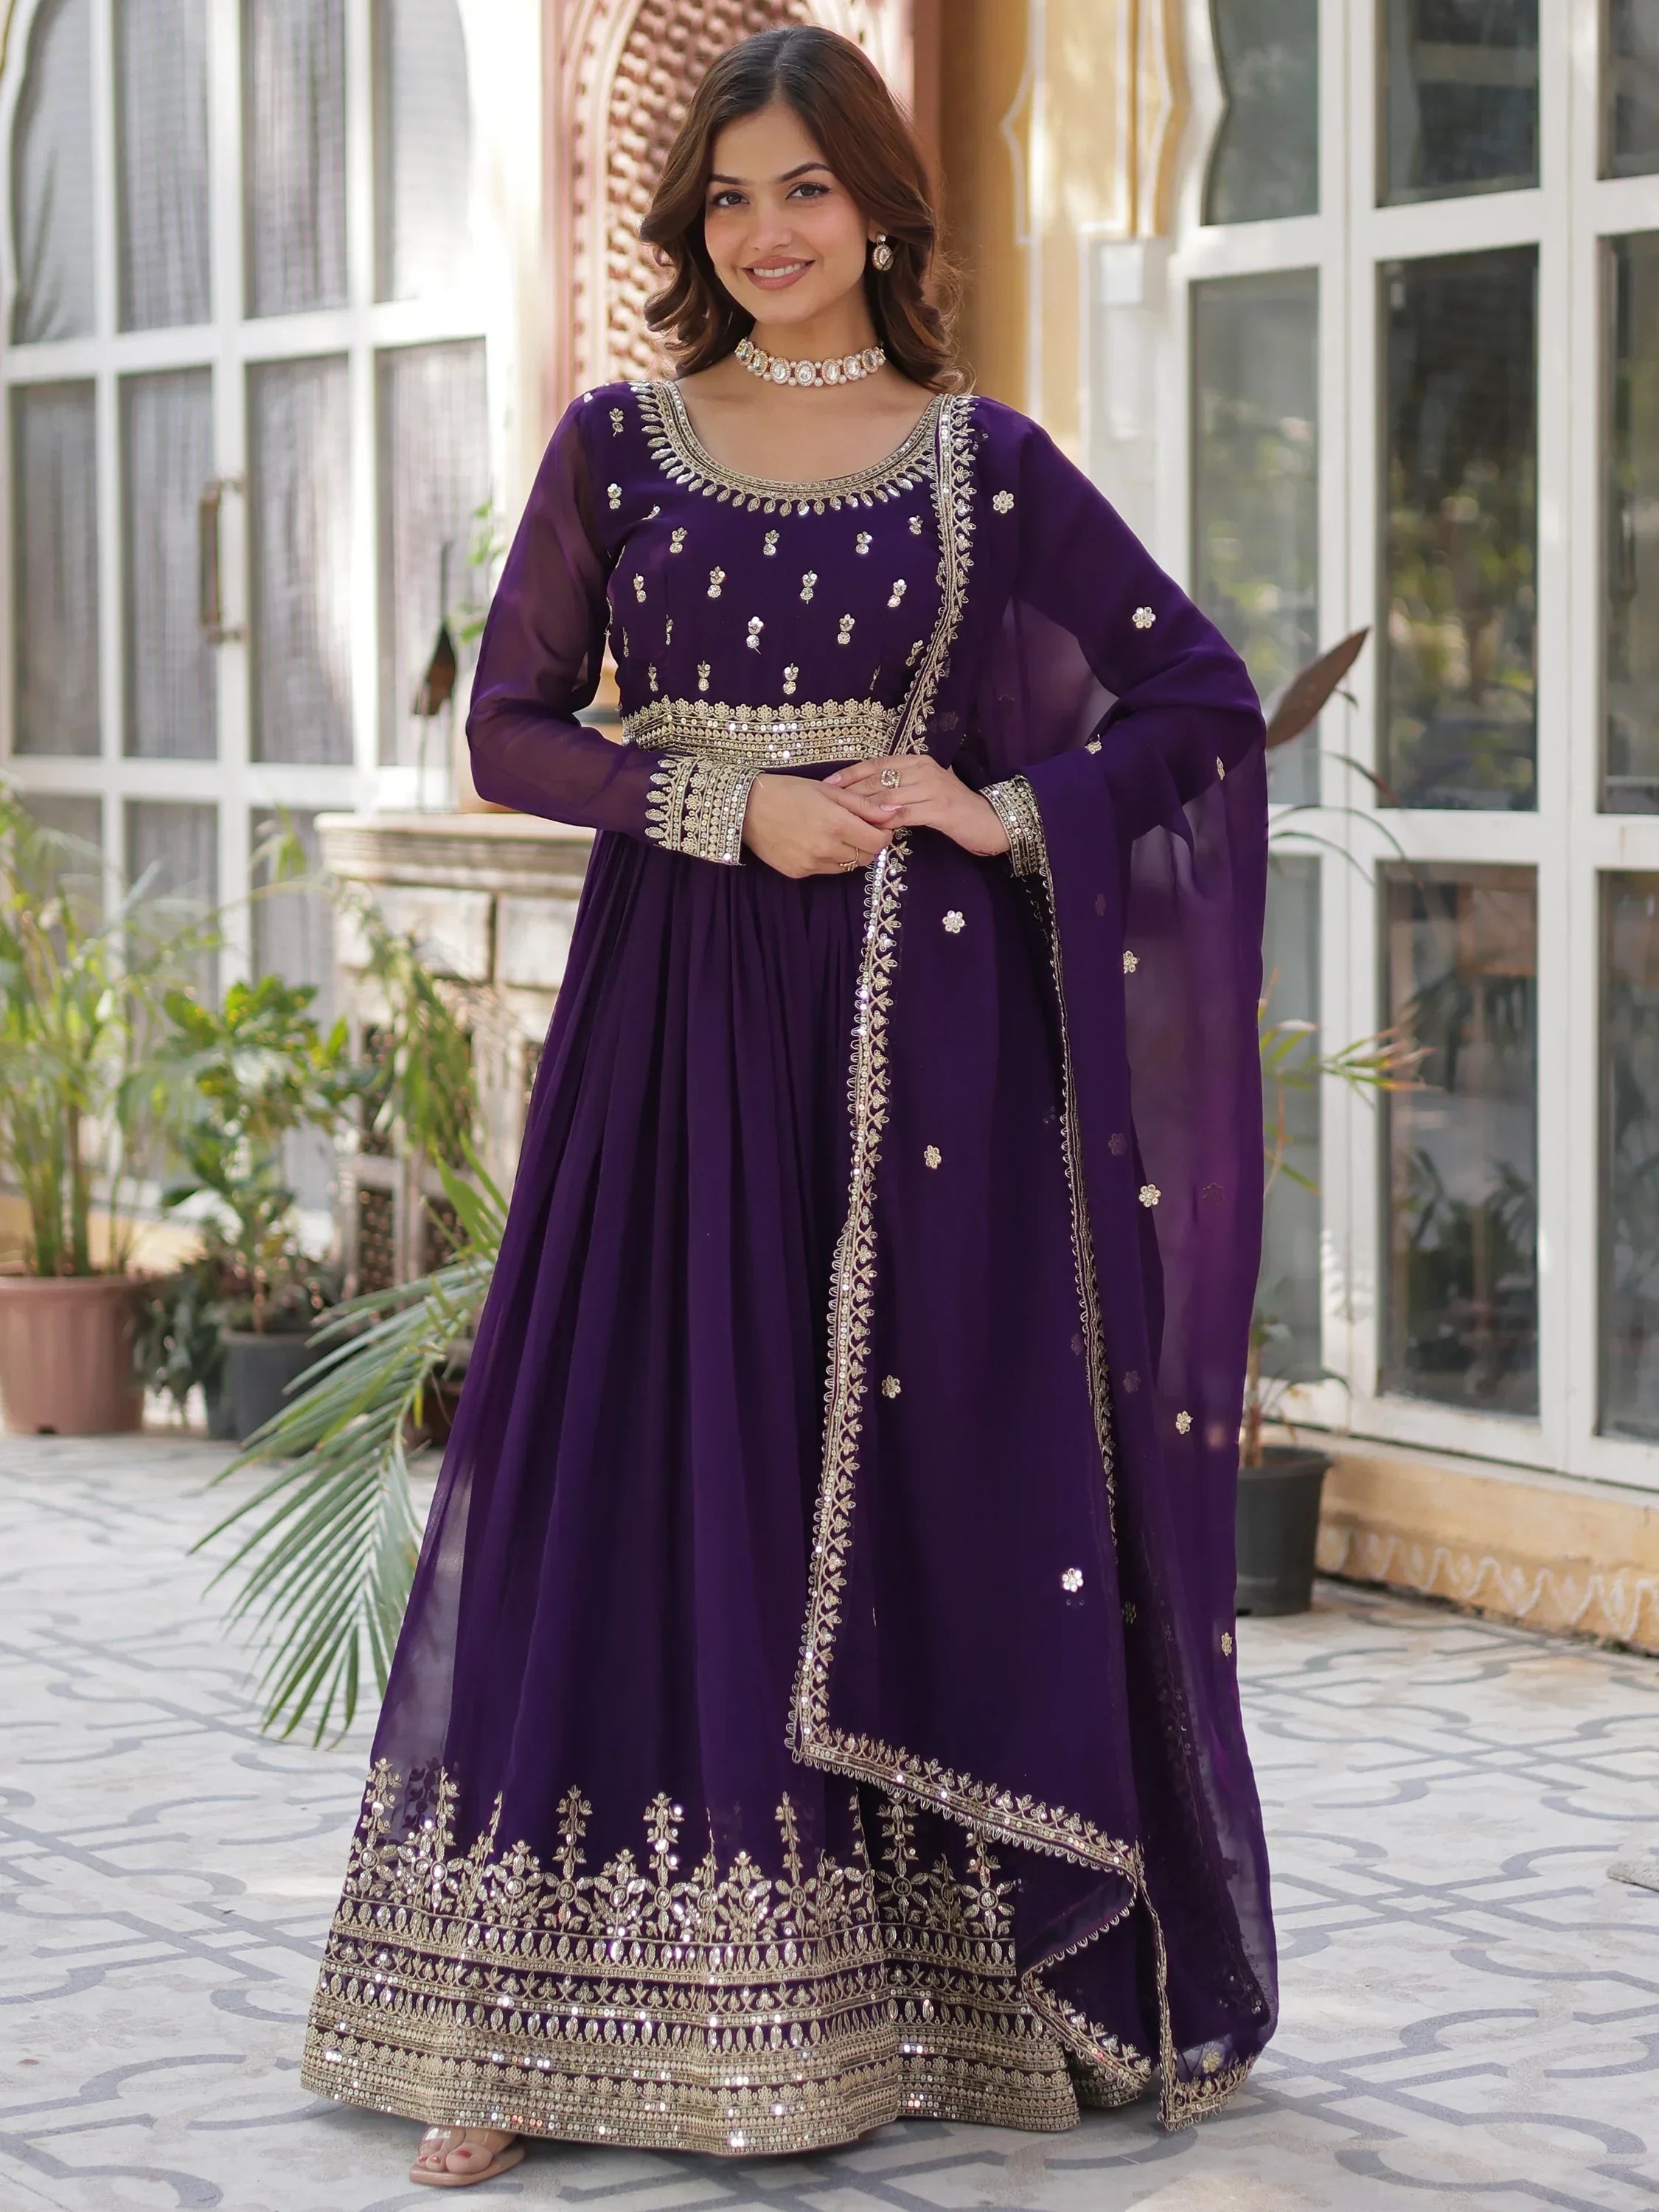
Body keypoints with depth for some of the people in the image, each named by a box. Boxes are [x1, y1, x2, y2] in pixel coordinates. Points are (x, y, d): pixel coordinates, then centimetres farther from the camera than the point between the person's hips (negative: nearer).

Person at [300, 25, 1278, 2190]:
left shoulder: (982, 457, 5)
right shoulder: (620, 442, 7)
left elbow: (1208, 701, 6)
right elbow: (512, 728, 2)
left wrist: (1008, 817, -8)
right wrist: (739, 809, -11)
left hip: (917, 1032, 0)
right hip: (677, 1023, 1)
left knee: (928, 1488, 1)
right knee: (636, 1490, -2)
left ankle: (951, 1996, 13)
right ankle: (546, 2032, 3)